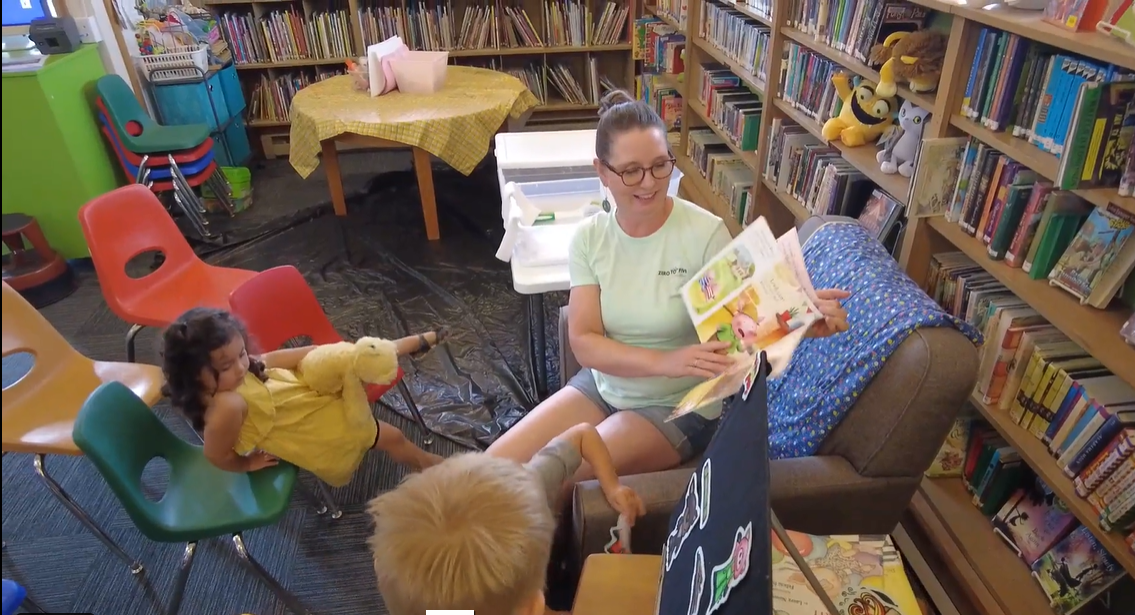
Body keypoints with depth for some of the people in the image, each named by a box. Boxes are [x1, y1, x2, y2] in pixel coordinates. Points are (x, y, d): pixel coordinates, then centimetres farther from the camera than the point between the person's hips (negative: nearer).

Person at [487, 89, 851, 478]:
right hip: (602, 385, 4)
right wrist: (664, 362, -32)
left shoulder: (705, 233, -19)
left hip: (678, 406, -4)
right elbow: (583, 342, -15)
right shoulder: (590, 237, -8)